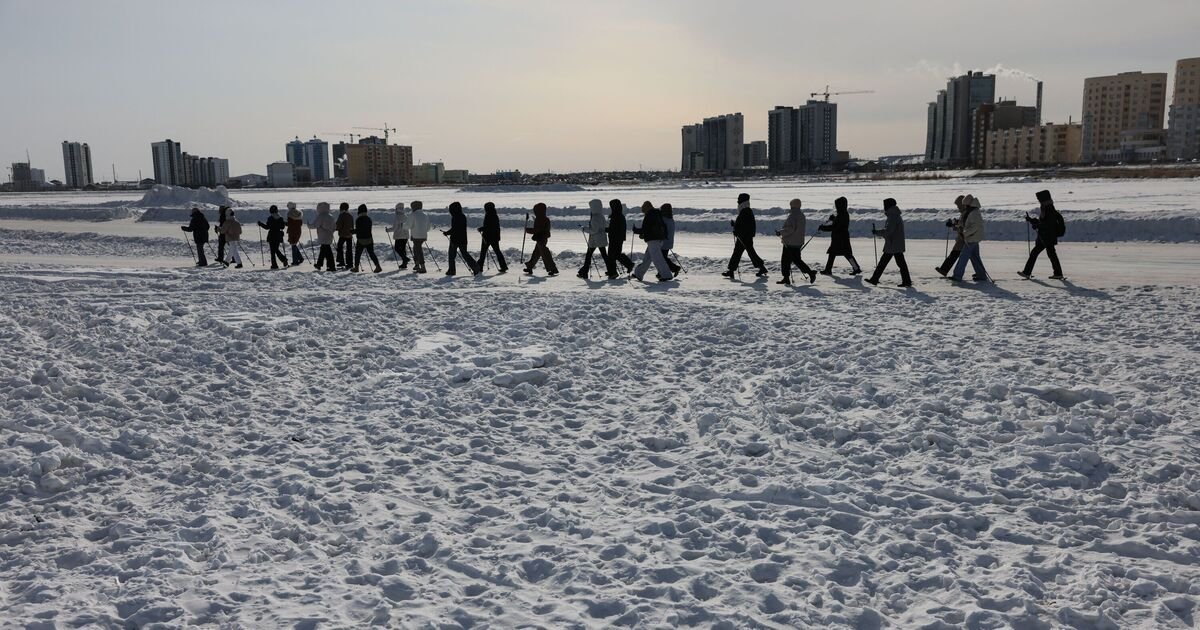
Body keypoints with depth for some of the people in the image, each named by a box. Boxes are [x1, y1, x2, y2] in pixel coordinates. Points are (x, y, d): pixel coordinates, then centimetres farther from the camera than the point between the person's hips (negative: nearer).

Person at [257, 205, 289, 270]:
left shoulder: (270, 218, -11)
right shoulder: (281, 218, 3)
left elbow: (267, 227, -11)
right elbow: (283, 227, 9)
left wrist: (260, 224, 2)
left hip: (272, 236, -5)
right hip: (278, 236, 5)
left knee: (273, 251, 1)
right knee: (276, 250, 17)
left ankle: (274, 265, 0)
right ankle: (284, 259, -4)